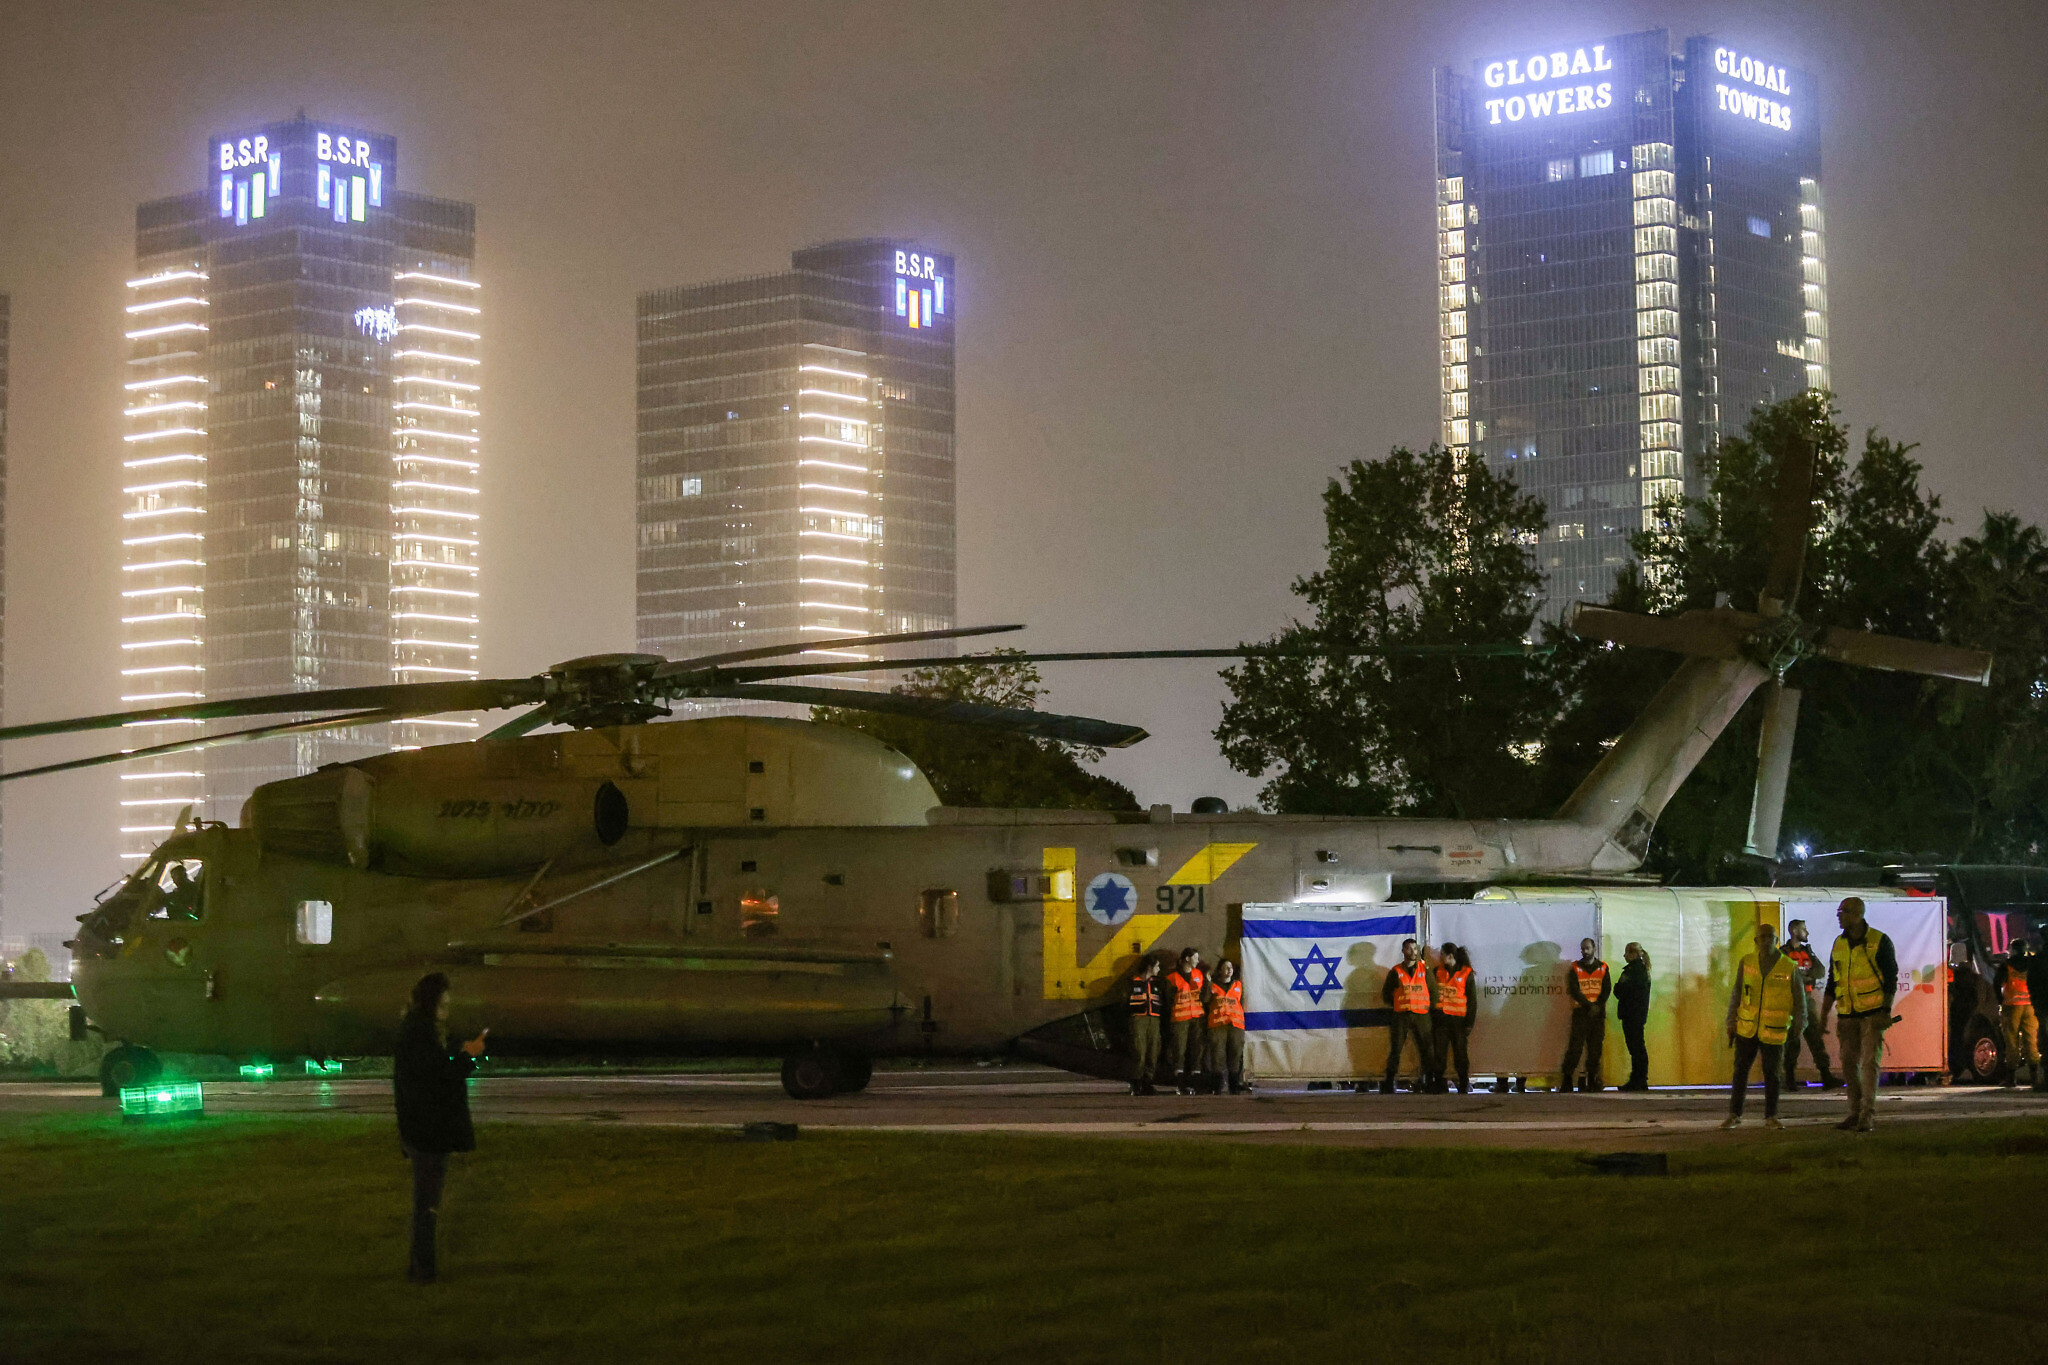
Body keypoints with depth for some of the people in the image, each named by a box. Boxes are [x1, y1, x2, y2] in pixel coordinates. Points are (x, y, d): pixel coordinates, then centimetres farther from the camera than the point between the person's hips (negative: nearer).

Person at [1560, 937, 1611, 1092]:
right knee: (1575, 1046, -9)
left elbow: (1607, 989, 2)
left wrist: (1597, 1006, -13)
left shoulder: (1603, 968, 10)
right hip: (1580, 1012, -2)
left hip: (1598, 1013, 2)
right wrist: (1589, 1005, -14)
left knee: (1595, 1047, 1)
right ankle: (1567, 1079, -8)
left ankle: (1592, 1079, 6)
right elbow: (1573, 990, -3)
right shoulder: (1575, 968, 6)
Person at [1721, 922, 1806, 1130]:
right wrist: (1731, 1023, 6)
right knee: (1740, 1070, 4)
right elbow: (1736, 994, 8)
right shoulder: (1747, 963, 2)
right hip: (1746, 1028, 2)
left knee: (1772, 1074, 4)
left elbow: (1799, 998, 4)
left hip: (1773, 1032, -2)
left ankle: (1771, 1117, 15)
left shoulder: (1790, 968, -5)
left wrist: (1799, 1024, 5)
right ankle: (1734, 1115, 11)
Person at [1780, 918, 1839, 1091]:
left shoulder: (1807, 951, 15)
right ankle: (1790, 1079, 7)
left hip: (1807, 1000, 5)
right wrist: (1809, 977, -10)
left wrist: (1803, 974, -12)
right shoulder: (1783, 953, -4)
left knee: (1816, 1037, -1)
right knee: (1792, 1041, -1)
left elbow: (1821, 972, 4)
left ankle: (1826, 1078, -5)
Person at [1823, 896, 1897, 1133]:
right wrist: (1824, 1015, 12)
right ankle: (1856, 1113, 13)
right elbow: (1832, 983, 16)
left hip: (1873, 1013, -6)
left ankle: (1868, 1114, -10)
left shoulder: (1879, 942, -5)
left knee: (1869, 1062, -10)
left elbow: (1891, 979, -5)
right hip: (1847, 1015, 6)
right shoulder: (1839, 945, 11)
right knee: (1849, 1064, 5)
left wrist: (1886, 1011, -13)